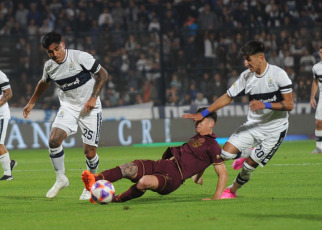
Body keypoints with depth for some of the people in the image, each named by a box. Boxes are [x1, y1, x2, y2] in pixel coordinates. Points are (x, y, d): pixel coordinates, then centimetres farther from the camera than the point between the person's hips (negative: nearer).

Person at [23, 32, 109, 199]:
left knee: (89, 152, -7)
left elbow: (103, 74, -10)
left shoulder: (80, 57, -17)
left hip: (90, 108, -4)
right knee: (54, 139, -19)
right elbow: (44, 83, 22)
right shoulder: (49, 66, -1)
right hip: (68, 107, 4)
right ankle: (60, 179, 0)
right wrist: (31, 103, 28)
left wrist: (93, 98, -18)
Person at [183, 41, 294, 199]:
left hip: (274, 129, -5)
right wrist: (202, 114, 2)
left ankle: (232, 191, 20)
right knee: (226, 153, -9)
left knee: (250, 165, -8)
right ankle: (249, 154, 23)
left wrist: (265, 105, -28)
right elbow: (227, 97, 7)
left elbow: (289, 104, -15)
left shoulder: (278, 74, -14)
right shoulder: (246, 76, -1)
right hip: (252, 126, 5)